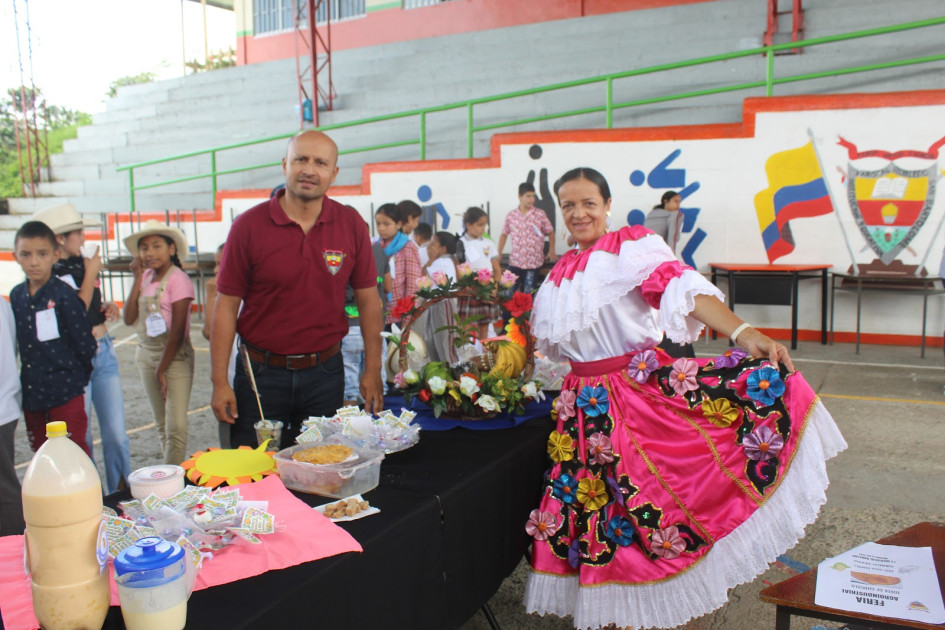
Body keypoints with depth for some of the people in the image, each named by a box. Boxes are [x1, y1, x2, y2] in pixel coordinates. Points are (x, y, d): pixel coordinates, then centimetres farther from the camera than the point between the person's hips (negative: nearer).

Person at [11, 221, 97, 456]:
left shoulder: (64, 294, -13)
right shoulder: (16, 296, 5)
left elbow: (86, 345, -10)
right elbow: (19, 343, 14)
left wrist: (71, 374, 3)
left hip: (65, 394, -6)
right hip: (31, 394, 6)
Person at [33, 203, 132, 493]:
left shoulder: (83, 264, 10)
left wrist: (108, 307, 4)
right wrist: (90, 275, -13)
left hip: (104, 352, 6)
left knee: (116, 433, 7)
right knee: (81, 438, 4)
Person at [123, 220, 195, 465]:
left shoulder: (178, 279, -13)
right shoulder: (145, 277, 6)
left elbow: (178, 330, -14)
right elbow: (129, 319, -3)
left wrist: (161, 370, -10)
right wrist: (138, 278, -6)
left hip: (175, 356, -7)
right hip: (146, 354, 7)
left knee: (176, 427, -8)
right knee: (161, 424, 13)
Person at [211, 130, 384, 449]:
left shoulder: (352, 225, -1)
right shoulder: (249, 226, -6)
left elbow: (368, 299, 4)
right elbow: (226, 305, -4)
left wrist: (372, 370, 1)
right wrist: (219, 381, -7)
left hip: (325, 372, 2)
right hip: (262, 372, -1)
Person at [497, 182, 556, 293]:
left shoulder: (540, 214, 0)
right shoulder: (511, 215, 5)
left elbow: (550, 232, 7)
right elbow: (504, 234, 15)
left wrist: (551, 251, -1)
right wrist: (498, 254, 11)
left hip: (533, 263, -2)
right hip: (515, 261, 2)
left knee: (528, 294, 1)